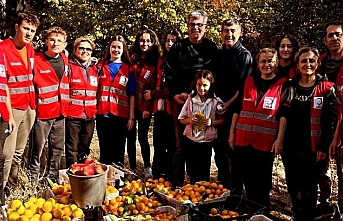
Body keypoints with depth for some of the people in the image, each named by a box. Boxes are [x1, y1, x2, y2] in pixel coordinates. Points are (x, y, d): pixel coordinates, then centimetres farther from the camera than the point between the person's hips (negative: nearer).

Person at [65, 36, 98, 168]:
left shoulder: (95, 69, 13)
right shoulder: (69, 67, -2)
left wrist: (96, 109, 16)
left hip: (90, 116, 5)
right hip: (72, 115, -5)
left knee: (85, 149, 14)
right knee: (72, 149, 0)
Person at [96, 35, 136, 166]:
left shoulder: (128, 69, 6)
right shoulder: (101, 66, 9)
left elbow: (131, 95, 4)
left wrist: (131, 117, -1)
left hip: (121, 115, -1)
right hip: (103, 114, 1)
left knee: (118, 150, 6)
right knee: (104, 149, 7)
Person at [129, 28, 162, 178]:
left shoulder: (156, 62, -1)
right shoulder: (132, 60, 7)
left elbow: (155, 86, -4)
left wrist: (148, 107, -8)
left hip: (145, 106, -3)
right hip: (130, 104, 3)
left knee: (142, 137, 2)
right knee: (130, 137, 7)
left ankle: (147, 168, 17)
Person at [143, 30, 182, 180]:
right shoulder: (161, 62, 16)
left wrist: (154, 94, -8)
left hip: (173, 109, -6)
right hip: (160, 108, 6)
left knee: (171, 145, 3)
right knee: (158, 145, 11)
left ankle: (169, 176, 14)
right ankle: (157, 175, 22)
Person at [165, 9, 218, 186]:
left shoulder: (212, 48, 7)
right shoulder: (178, 47, 10)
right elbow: (169, 73, 6)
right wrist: (176, 94, -6)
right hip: (181, 101, 1)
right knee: (180, 143, 5)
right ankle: (177, 182, 13)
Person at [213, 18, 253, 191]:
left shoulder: (245, 56, -4)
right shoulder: (219, 55, 14)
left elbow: (245, 86, -11)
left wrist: (229, 103, -17)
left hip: (234, 108, -6)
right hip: (219, 109, 6)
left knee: (233, 149, -1)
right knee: (219, 147, 13)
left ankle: (236, 188, 11)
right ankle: (222, 184, 28)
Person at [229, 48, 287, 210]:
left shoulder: (282, 84, -2)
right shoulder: (249, 81, 9)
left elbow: (283, 115, -6)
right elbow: (237, 109, 10)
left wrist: (279, 139, -11)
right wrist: (232, 132, 7)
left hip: (265, 142, -3)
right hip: (243, 140, 4)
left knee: (263, 183, 10)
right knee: (248, 180, 15)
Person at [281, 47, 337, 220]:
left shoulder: (326, 88, -3)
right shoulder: (290, 86, 7)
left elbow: (331, 120, -6)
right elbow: (282, 115, 8)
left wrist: (324, 147, -10)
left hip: (314, 148, -3)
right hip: (292, 146, 3)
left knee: (309, 188, 6)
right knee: (293, 186, 12)